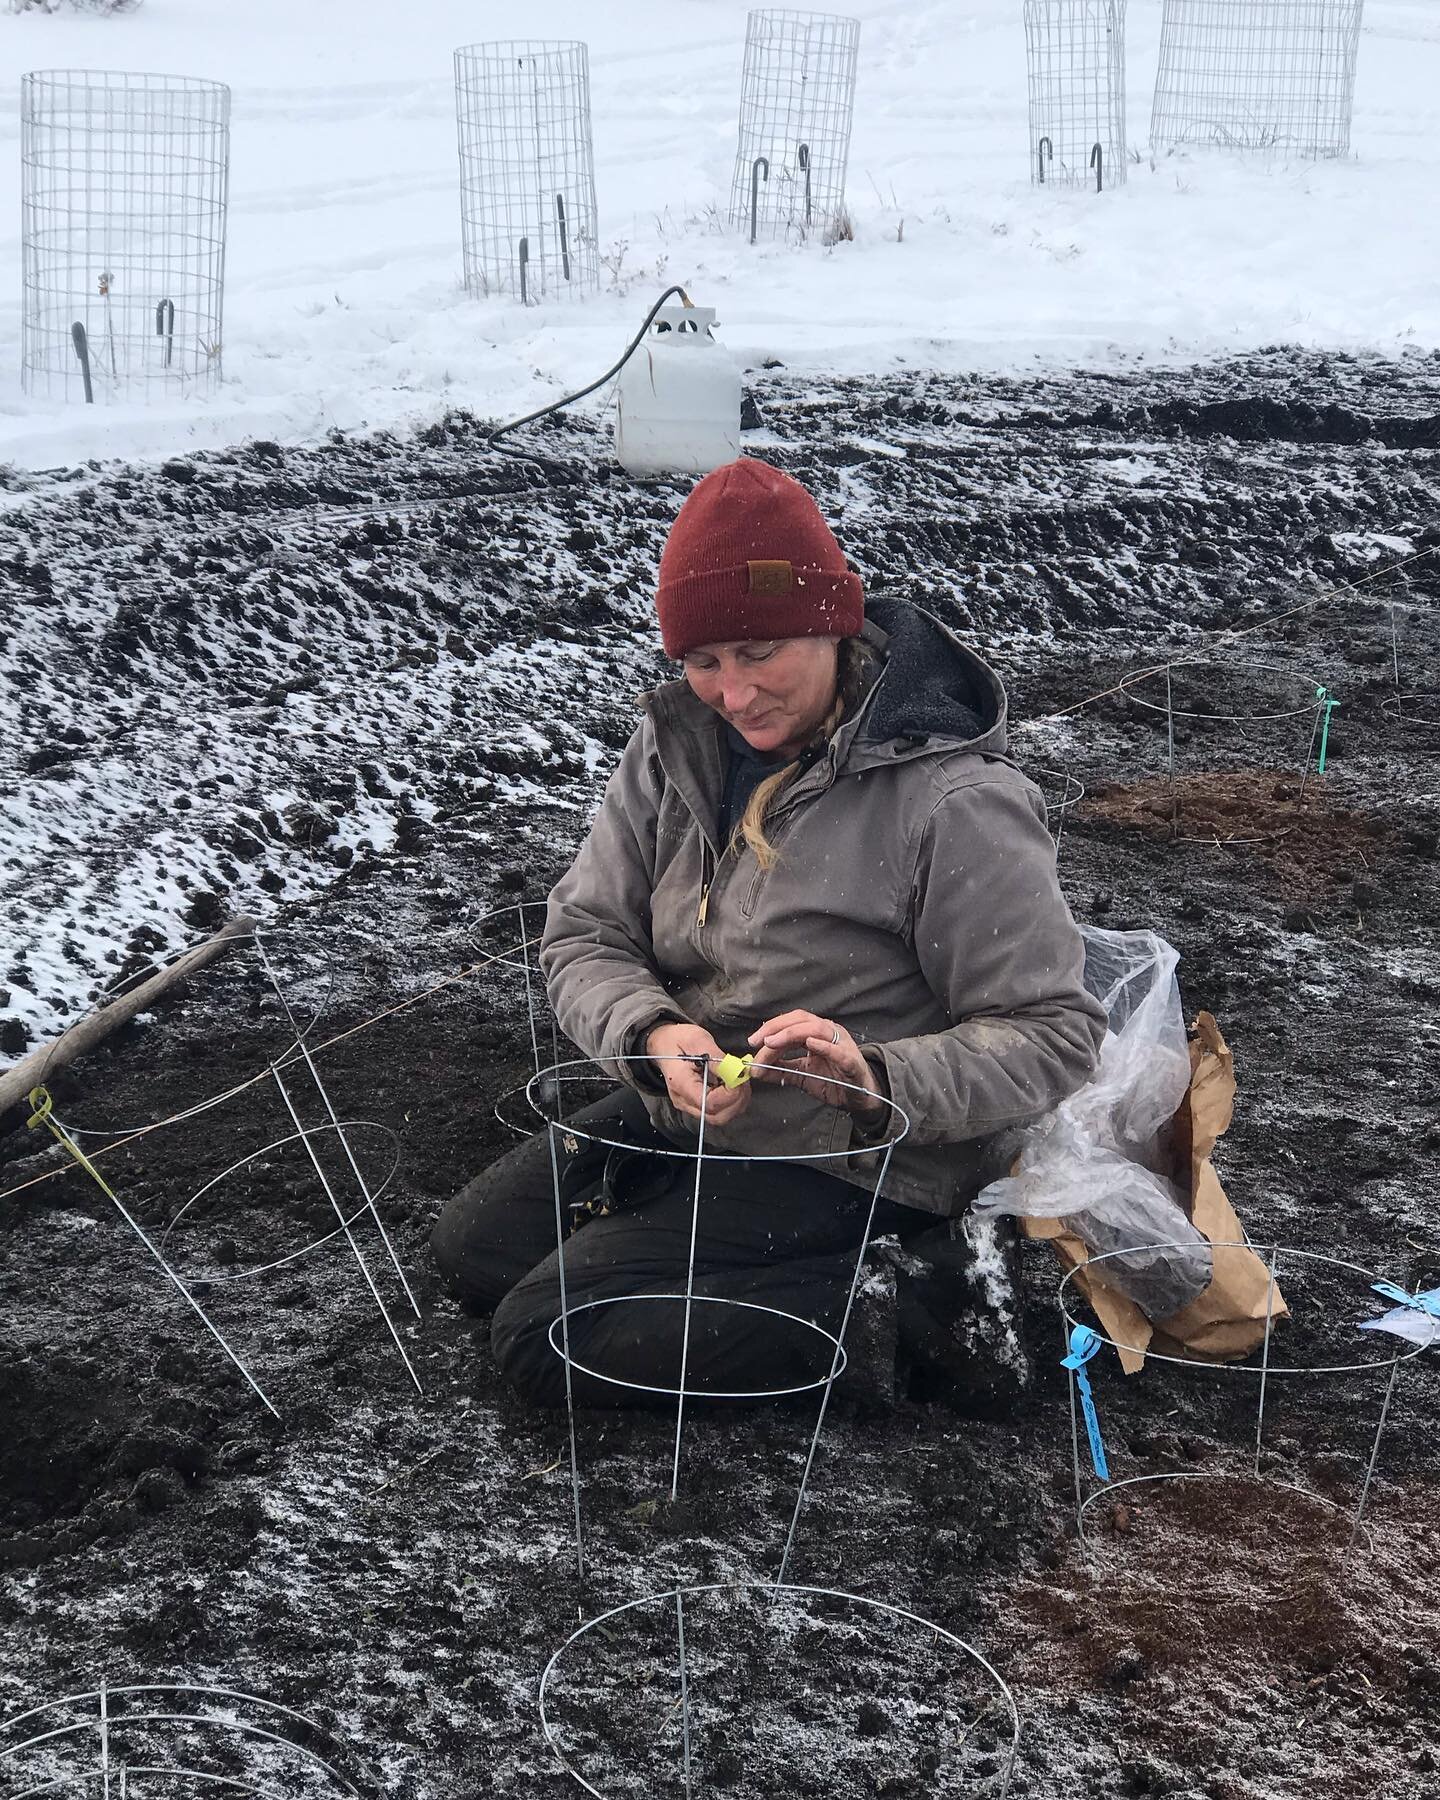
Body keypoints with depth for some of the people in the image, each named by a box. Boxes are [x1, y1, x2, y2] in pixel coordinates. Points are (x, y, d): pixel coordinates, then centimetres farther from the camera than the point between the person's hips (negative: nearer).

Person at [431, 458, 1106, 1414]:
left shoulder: (954, 802, -24)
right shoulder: (681, 743, -4)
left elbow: (1055, 1035, -21)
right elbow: (584, 938, -1)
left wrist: (877, 1079, -37)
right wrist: (655, 1034, -23)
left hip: (851, 1163, -8)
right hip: (687, 1111, 8)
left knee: (545, 1336, -14)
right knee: (471, 1247, 12)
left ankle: (899, 1295, -7)